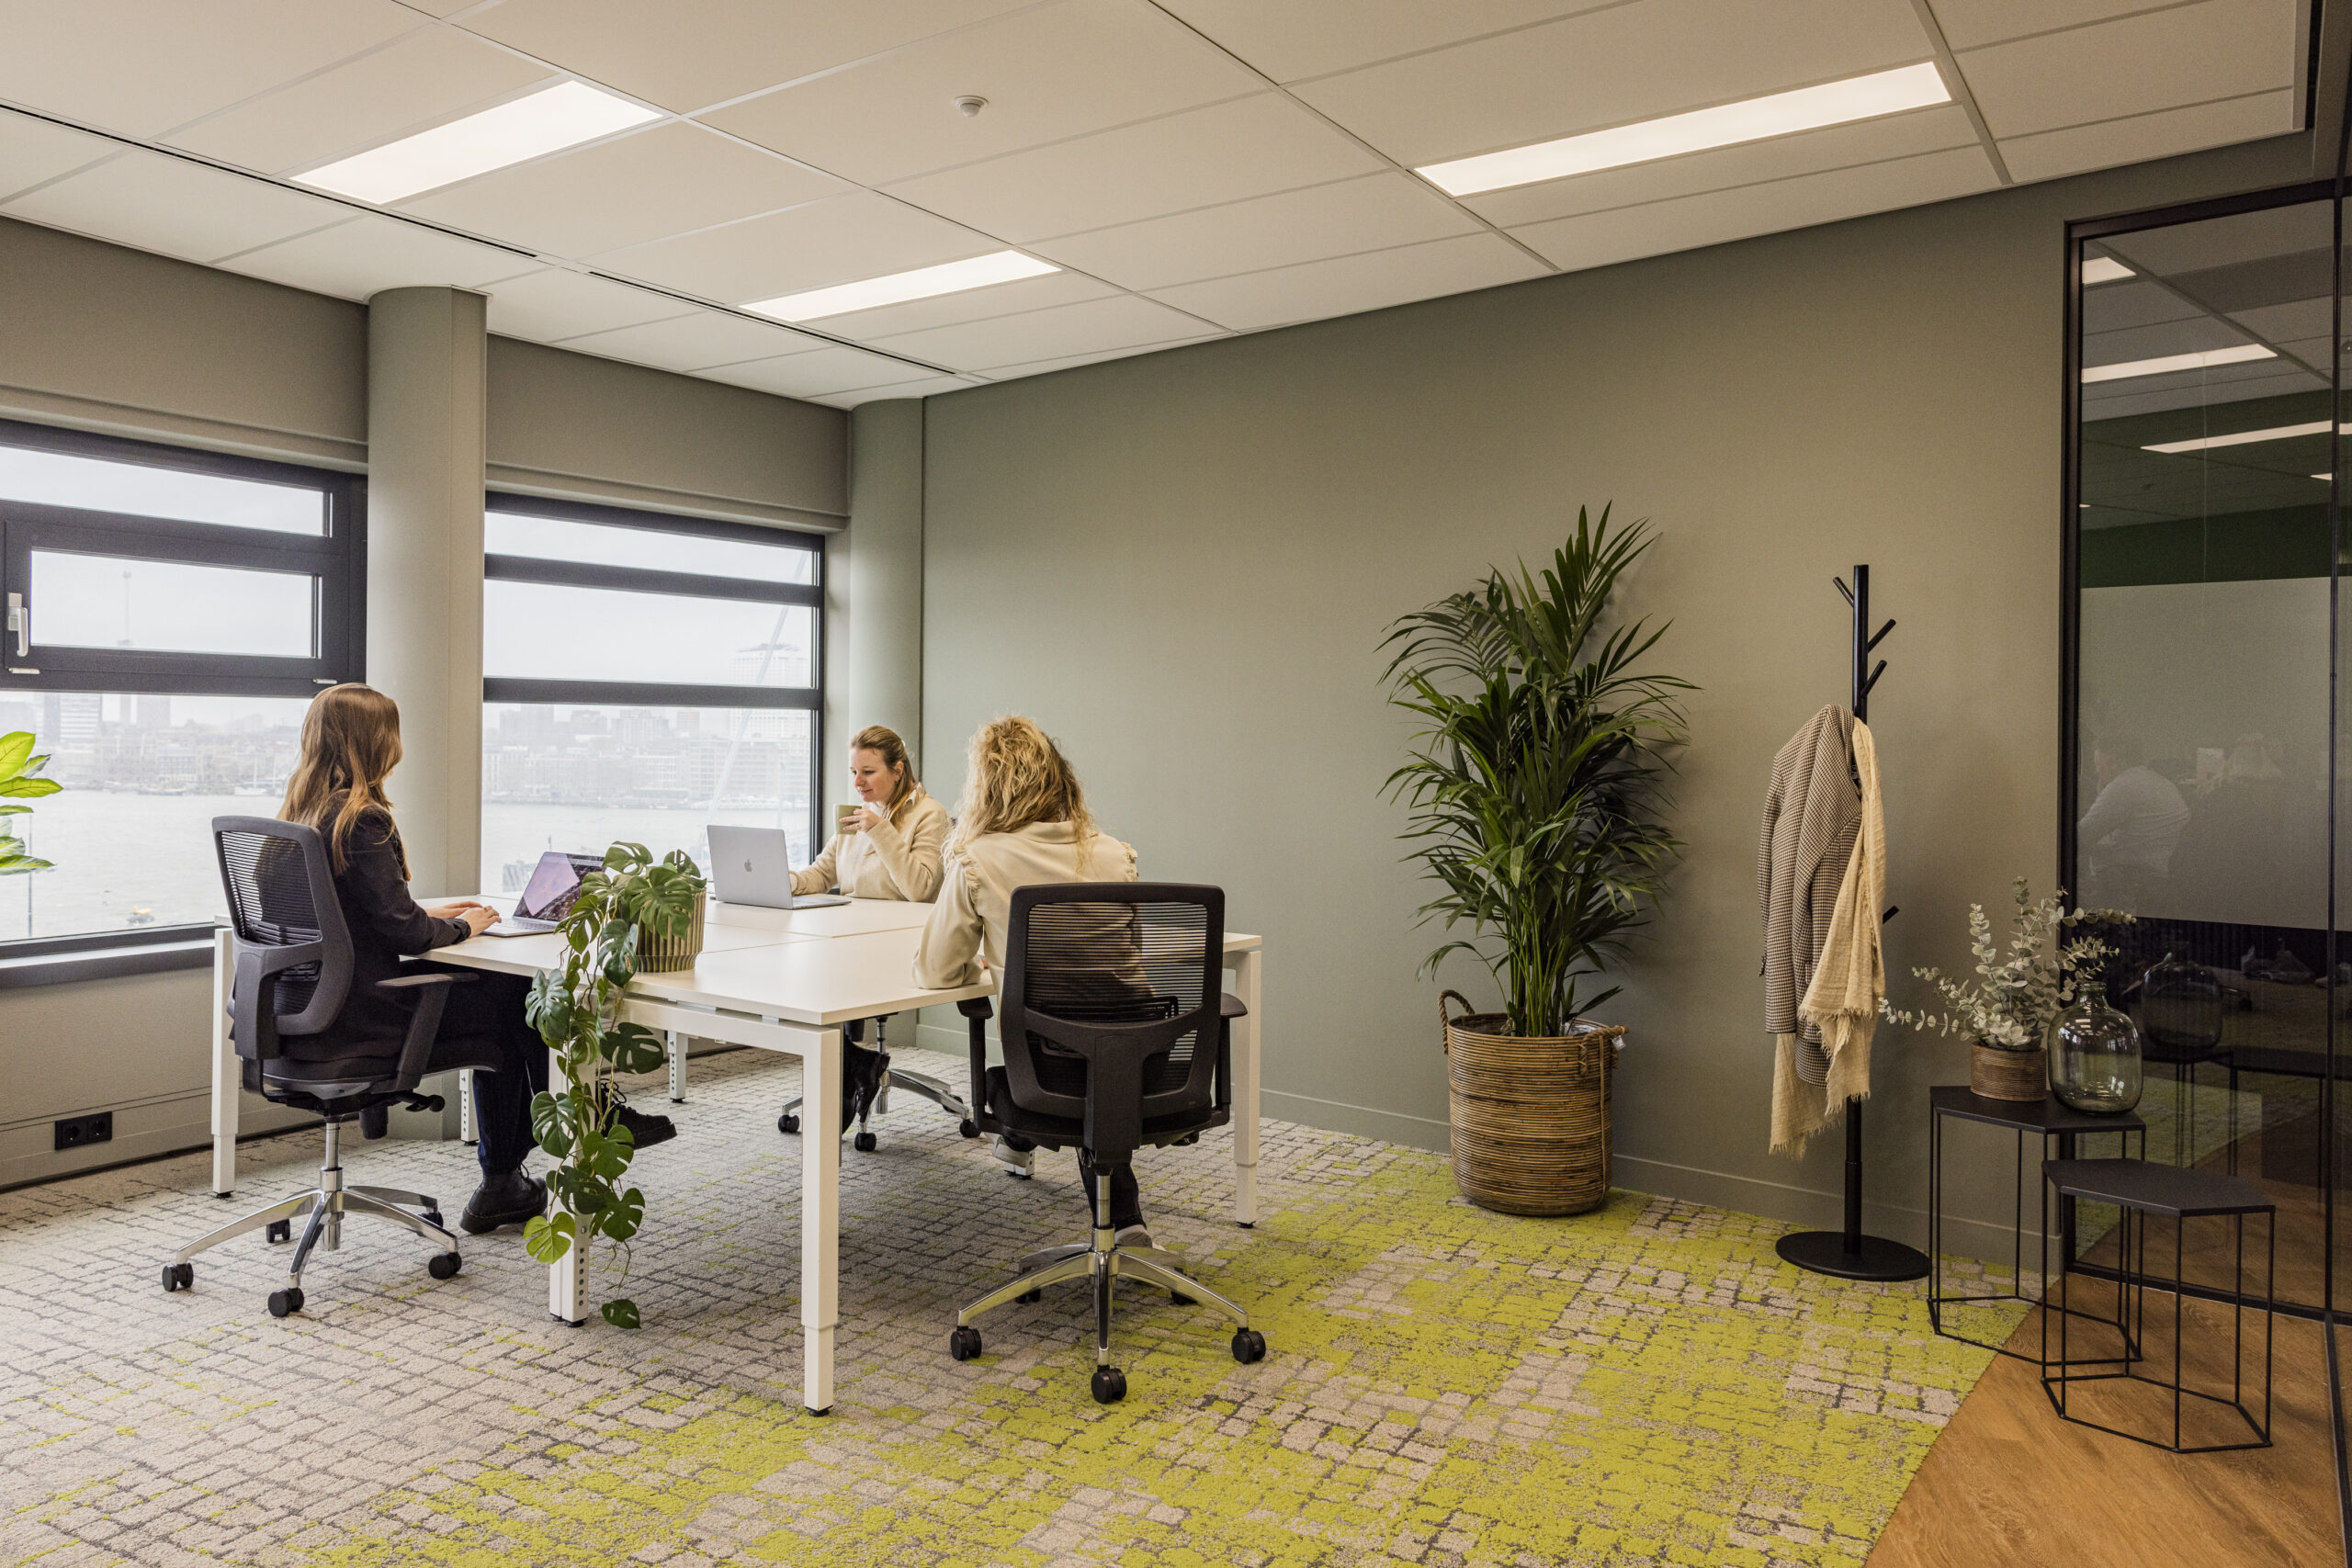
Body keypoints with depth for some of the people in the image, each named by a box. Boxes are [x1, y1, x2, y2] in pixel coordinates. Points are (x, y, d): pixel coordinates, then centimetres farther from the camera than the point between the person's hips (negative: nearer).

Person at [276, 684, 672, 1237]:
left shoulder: (300, 814, 8)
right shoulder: (362, 822, -21)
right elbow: (403, 931, -21)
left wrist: (429, 915, 14)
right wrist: (463, 926, -3)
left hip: (319, 1004, 9)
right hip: (364, 1017, -9)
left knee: (499, 997, 18)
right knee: (518, 996, 5)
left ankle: (502, 1184, 24)